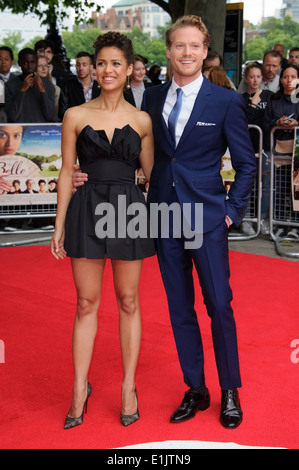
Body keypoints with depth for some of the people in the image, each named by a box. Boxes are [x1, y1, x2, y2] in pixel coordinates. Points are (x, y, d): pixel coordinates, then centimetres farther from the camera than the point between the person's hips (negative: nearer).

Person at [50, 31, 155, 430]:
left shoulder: (142, 121, 4)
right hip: (87, 209, 0)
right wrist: (59, 227, 2)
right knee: (86, 303, 6)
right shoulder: (75, 116, 2)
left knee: (128, 301, 7)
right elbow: (66, 174, 4)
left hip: (129, 210, 0)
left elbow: (151, 174, 10)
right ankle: (80, 389, 19)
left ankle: (129, 387, 20)